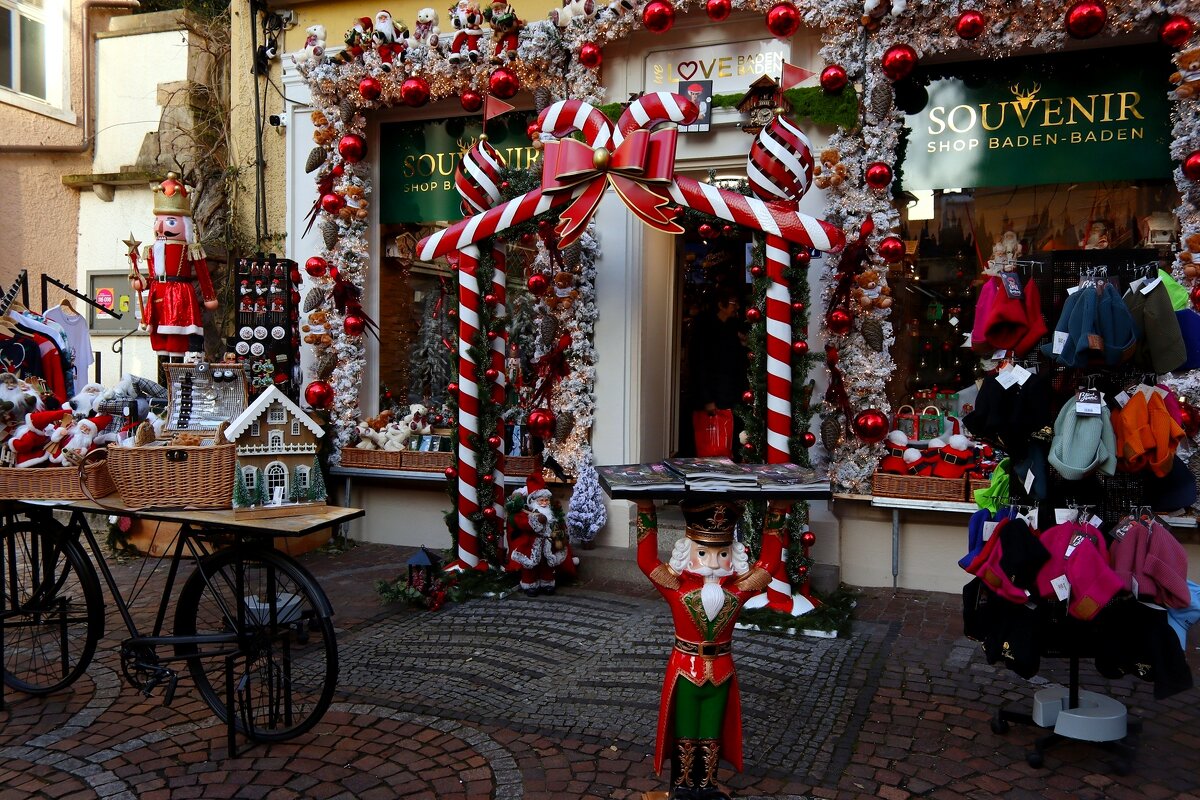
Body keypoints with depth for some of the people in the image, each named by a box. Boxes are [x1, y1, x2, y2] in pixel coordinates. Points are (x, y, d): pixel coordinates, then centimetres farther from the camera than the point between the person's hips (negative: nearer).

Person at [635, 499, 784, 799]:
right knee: (685, 737, 13)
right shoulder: (677, 588, -18)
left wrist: (776, 513, -17)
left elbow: (769, 560, -9)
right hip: (685, 669, -2)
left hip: (721, 671, 3)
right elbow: (646, 560, -28)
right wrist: (646, 510, -35)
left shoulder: (737, 590, -9)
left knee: (712, 737, 17)